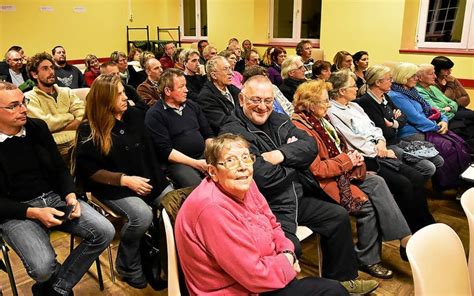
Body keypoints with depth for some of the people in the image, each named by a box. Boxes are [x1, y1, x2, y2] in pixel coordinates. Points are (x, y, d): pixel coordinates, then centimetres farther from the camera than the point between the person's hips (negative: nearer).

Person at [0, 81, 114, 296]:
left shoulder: (38, 127, 4)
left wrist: (70, 196, -9)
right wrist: (34, 213, -20)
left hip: (55, 197, 4)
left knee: (105, 232, -15)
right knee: (43, 267, -29)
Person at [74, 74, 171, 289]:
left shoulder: (134, 116, 9)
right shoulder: (89, 129, -6)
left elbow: (149, 148, 19)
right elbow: (88, 170, -8)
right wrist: (124, 180, -17)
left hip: (147, 180, 5)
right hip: (113, 186, -5)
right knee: (142, 214, -32)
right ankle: (127, 266, -5)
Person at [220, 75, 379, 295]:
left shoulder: (279, 121, 11)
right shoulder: (233, 133, -15)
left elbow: (310, 146, 1)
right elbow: (263, 177, -23)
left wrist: (282, 154, -18)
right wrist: (294, 161, -6)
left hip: (298, 199, 9)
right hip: (268, 209, -9)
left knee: (339, 216, 13)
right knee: (290, 246, -32)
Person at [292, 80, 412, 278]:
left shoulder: (318, 120, 10)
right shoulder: (300, 129, -20)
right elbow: (316, 170, -23)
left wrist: (352, 156, 0)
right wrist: (347, 161, -13)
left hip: (341, 172, 9)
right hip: (324, 183, -9)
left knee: (376, 182, -10)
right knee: (367, 204, -17)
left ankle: (404, 239, -10)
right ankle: (367, 259, 0)